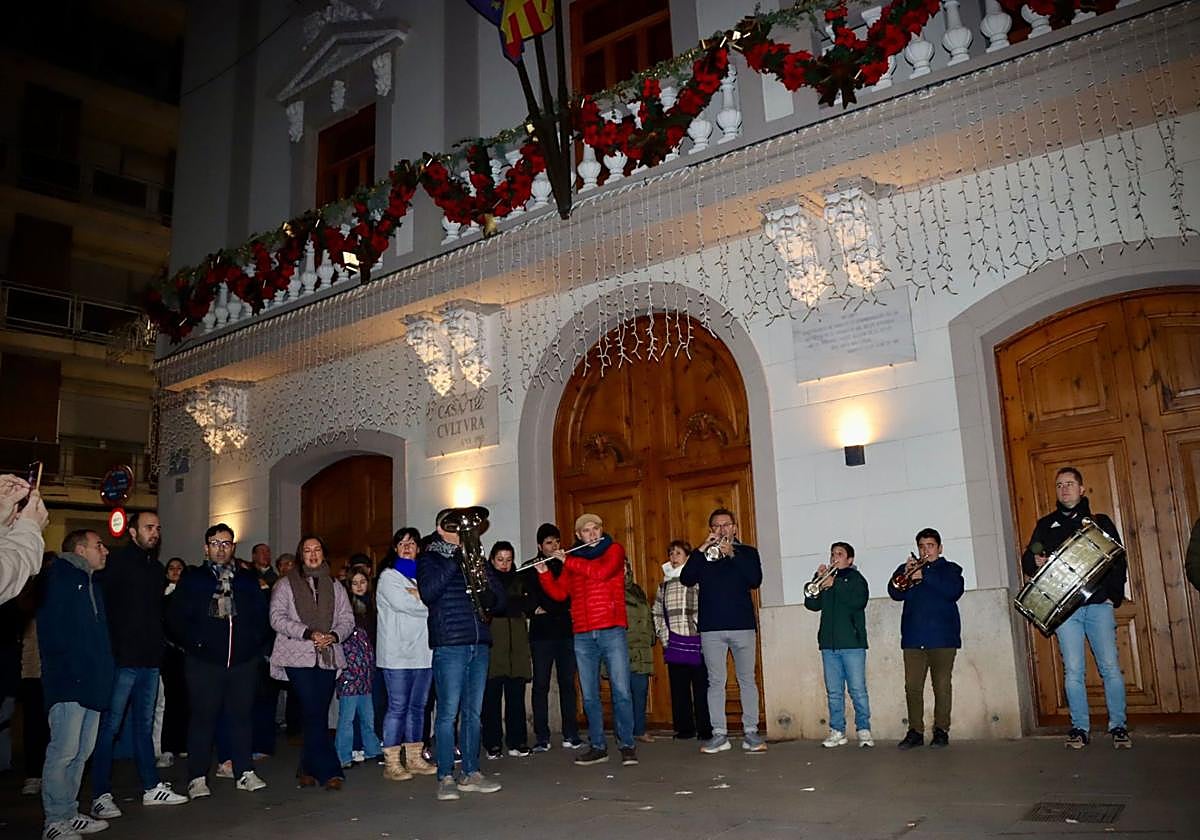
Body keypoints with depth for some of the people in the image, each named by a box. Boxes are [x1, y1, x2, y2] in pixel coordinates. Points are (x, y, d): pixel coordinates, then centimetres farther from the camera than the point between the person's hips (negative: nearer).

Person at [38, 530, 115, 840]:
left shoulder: (91, 583, 22)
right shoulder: (59, 575, -4)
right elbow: (50, 625, -13)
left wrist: (105, 672, 12)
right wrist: (65, 667, -17)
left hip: (92, 683, 9)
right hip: (68, 683, -9)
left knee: (82, 752, 12)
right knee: (64, 751, -7)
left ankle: (69, 814, 21)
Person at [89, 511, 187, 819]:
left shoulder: (156, 567, 16)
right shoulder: (116, 561, -6)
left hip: (150, 659, 7)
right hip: (122, 658, -7)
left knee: (144, 725, 14)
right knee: (109, 726, -1)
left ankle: (152, 787, 20)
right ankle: (100, 796, 6)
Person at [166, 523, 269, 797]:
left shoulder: (248, 580, 13)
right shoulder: (192, 579, 4)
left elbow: (261, 615, 14)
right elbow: (175, 618, 0)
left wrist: (254, 643, 3)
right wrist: (193, 643, -7)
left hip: (243, 661, 3)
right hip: (204, 662, -2)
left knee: (241, 716, 7)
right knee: (202, 718, 1)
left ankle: (244, 773, 15)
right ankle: (197, 778, 11)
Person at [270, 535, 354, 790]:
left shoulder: (335, 587, 15)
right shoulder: (286, 585, 7)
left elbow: (347, 619, 11)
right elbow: (277, 618, -4)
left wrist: (334, 635, -10)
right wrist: (308, 633, -15)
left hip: (328, 657, 3)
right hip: (298, 657, -3)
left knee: (318, 714, 5)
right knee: (314, 714, -11)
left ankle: (308, 769, 19)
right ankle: (329, 771, -9)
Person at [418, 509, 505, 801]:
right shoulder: (430, 558, 5)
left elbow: (500, 597, 15)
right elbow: (427, 592, -14)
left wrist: (490, 601, -7)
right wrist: (454, 562, -16)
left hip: (479, 644, 5)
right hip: (449, 644, -5)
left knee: (473, 712, 9)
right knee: (448, 712, -5)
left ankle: (471, 774, 16)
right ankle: (445, 778, 2)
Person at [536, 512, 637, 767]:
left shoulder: (614, 550, 5)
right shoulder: (572, 559, 16)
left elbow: (601, 571, -15)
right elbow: (559, 593, 13)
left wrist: (567, 561, -8)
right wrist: (544, 572, -1)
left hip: (612, 631, -4)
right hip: (582, 635, 4)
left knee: (621, 691, -6)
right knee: (589, 695, 6)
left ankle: (627, 745, 4)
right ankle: (598, 746, 14)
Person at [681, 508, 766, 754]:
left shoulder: (747, 552, 10)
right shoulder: (702, 555, 13)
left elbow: (755, 580, -7)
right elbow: (686, 579, -4)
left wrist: (731, 554, -13)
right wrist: (702, 549, -11)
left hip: (743, 625, -1)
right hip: (711, 628, 1)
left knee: (747, 680, 2)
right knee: (716, 682, 2)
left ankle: (751, 732, 8)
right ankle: (719, 734, 6)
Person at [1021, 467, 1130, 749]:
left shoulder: (1099, 521, 12)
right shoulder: (1045, 525, 14)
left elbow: (1119, 560, 9)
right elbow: (1027, 561, 12)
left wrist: (1114, 594, -3)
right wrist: (1035, 562, -12)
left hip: (1099, 603, 0)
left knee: (1110, 667, -4)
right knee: (1073, 670, -1)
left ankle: (1118, 726, 8)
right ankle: (1079, 727, 7)